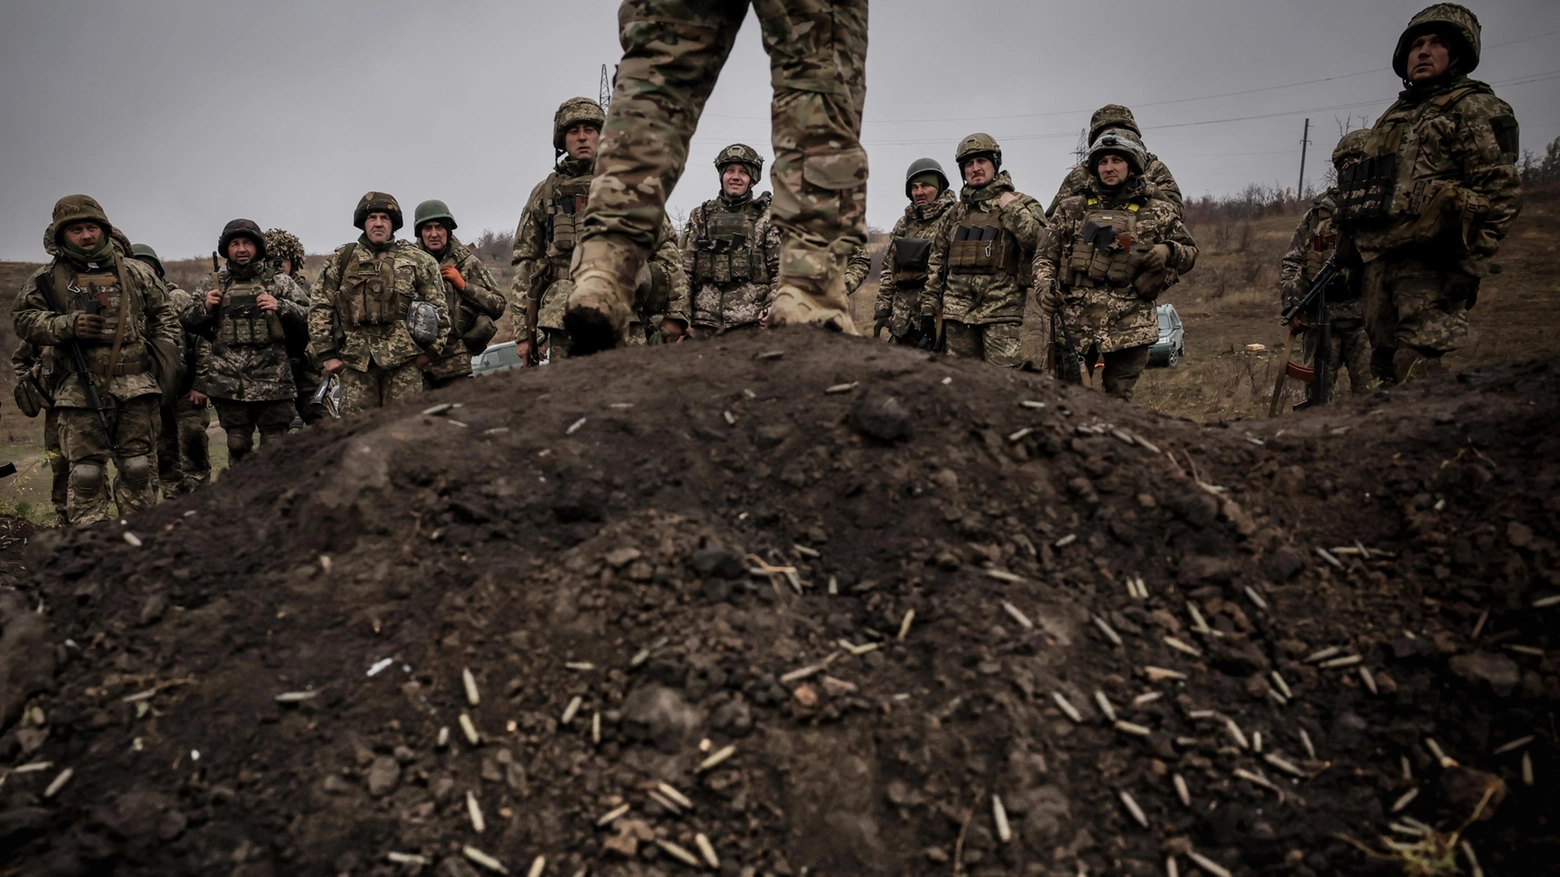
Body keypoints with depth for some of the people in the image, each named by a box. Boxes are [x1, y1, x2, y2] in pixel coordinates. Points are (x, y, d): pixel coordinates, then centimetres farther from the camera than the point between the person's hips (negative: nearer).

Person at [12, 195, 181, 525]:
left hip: (136, 387, 1)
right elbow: (23, 318, 6)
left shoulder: (135, 272, 11)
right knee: (86, 471, 1)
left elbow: (163, 314, 17)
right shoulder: (47, 279, 7)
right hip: (80, 391, -1)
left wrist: (166, 354, 5)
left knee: (139, 467, 4)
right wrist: (66, 325, -11)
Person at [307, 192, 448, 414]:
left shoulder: (417, 260, 9)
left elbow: (438, 307, 8)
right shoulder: (341, 260, 12)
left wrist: (428, 350, 2)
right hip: (355, 361, 1)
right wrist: (326, 353, 3)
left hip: (403, 360, -1)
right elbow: (320, 307, 10)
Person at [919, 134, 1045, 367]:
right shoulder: (953, 214, 19)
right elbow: (935, 265, 18)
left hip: (1001, 311, -4)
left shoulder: (1020, 204, 7)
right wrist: (928, 313, 12)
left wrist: (1011, 208, -9)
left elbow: (1040, 241, -13)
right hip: (957, 312, 4)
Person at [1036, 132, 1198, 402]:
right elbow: (1045, 255, 15)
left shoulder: (1158, 212, 11)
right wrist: (1045, 286, -4)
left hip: (1128, 326, 0)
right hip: (1075, 321, 1)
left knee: (1119, 399, 2)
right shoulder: (1072, 209, 13)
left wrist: (1168, 251, -3)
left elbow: (1190, 253, 19)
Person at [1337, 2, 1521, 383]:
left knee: (1424, 382, -16)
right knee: (1386, 374, 10)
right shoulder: (1390, 119, 25)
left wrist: (1469, 268, -15)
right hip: (1379, 265, 8)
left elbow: (1501, 193, -8)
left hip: (1429, 268, -8)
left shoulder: (1473, 108, 1)